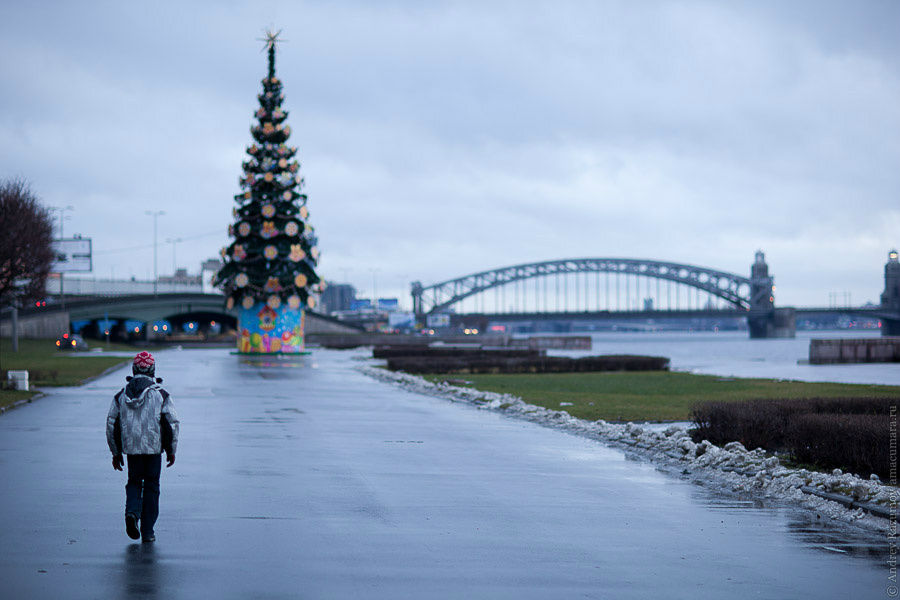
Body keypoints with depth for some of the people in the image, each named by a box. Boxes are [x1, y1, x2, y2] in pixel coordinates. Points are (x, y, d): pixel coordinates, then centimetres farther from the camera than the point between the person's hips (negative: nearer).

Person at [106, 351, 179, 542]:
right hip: (154, 448, -2)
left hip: (131, 448, 2)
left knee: (134, 482, 17)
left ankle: (132, 512, -11)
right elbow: (173, 424, -5)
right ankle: (147, 531, 8)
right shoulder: (161, 395, -4)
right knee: (151, 487, 8)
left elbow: (111, 425, 4)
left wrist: (116, 453, 13)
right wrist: (171, 450, 6)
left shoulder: (121, 395, 3)